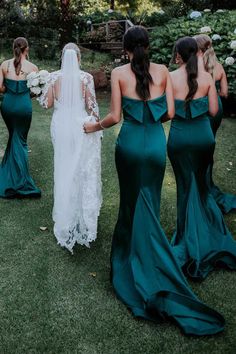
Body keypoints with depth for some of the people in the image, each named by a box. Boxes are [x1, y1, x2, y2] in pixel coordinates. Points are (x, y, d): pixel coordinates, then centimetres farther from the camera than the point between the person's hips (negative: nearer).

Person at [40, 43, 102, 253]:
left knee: (64, 169, 16)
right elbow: (91, 106, -10)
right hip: (81, 128, -2)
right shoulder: (86, 78, -11)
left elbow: (47, 103, -2)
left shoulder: (55, 77, -6)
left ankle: (66, 214, 27)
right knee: (84, 170, 12)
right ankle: (85, 210, 21)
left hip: (61, 127, 3)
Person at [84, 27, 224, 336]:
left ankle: (131, 254, 20)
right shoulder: (163, 71, 0)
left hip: (130, 143, -2)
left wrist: (95, 126, 10)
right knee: (148, 203, 15)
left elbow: (115, 116, -9)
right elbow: (170, 112, -1)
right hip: (156, 143, 2)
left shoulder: (119, 73, -5)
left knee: (131, 202, 13)